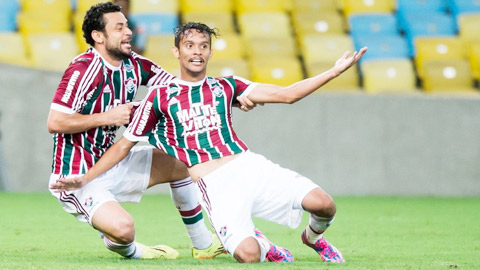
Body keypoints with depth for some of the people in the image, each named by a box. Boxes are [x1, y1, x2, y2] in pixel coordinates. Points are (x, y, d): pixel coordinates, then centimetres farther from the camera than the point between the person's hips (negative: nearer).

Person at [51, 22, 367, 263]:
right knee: (246, 255, -28)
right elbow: (125, 145, 16)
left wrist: (334, 71, 6)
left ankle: (314, 236, 19)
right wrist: (85, 179, 11)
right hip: (213, 182, -3)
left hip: (249, 164, 3)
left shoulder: (225, 86, 15)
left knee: (322, 204, -21)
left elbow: (287, 94, 13)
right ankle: (265, 246, 13)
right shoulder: (160, 97, 9)